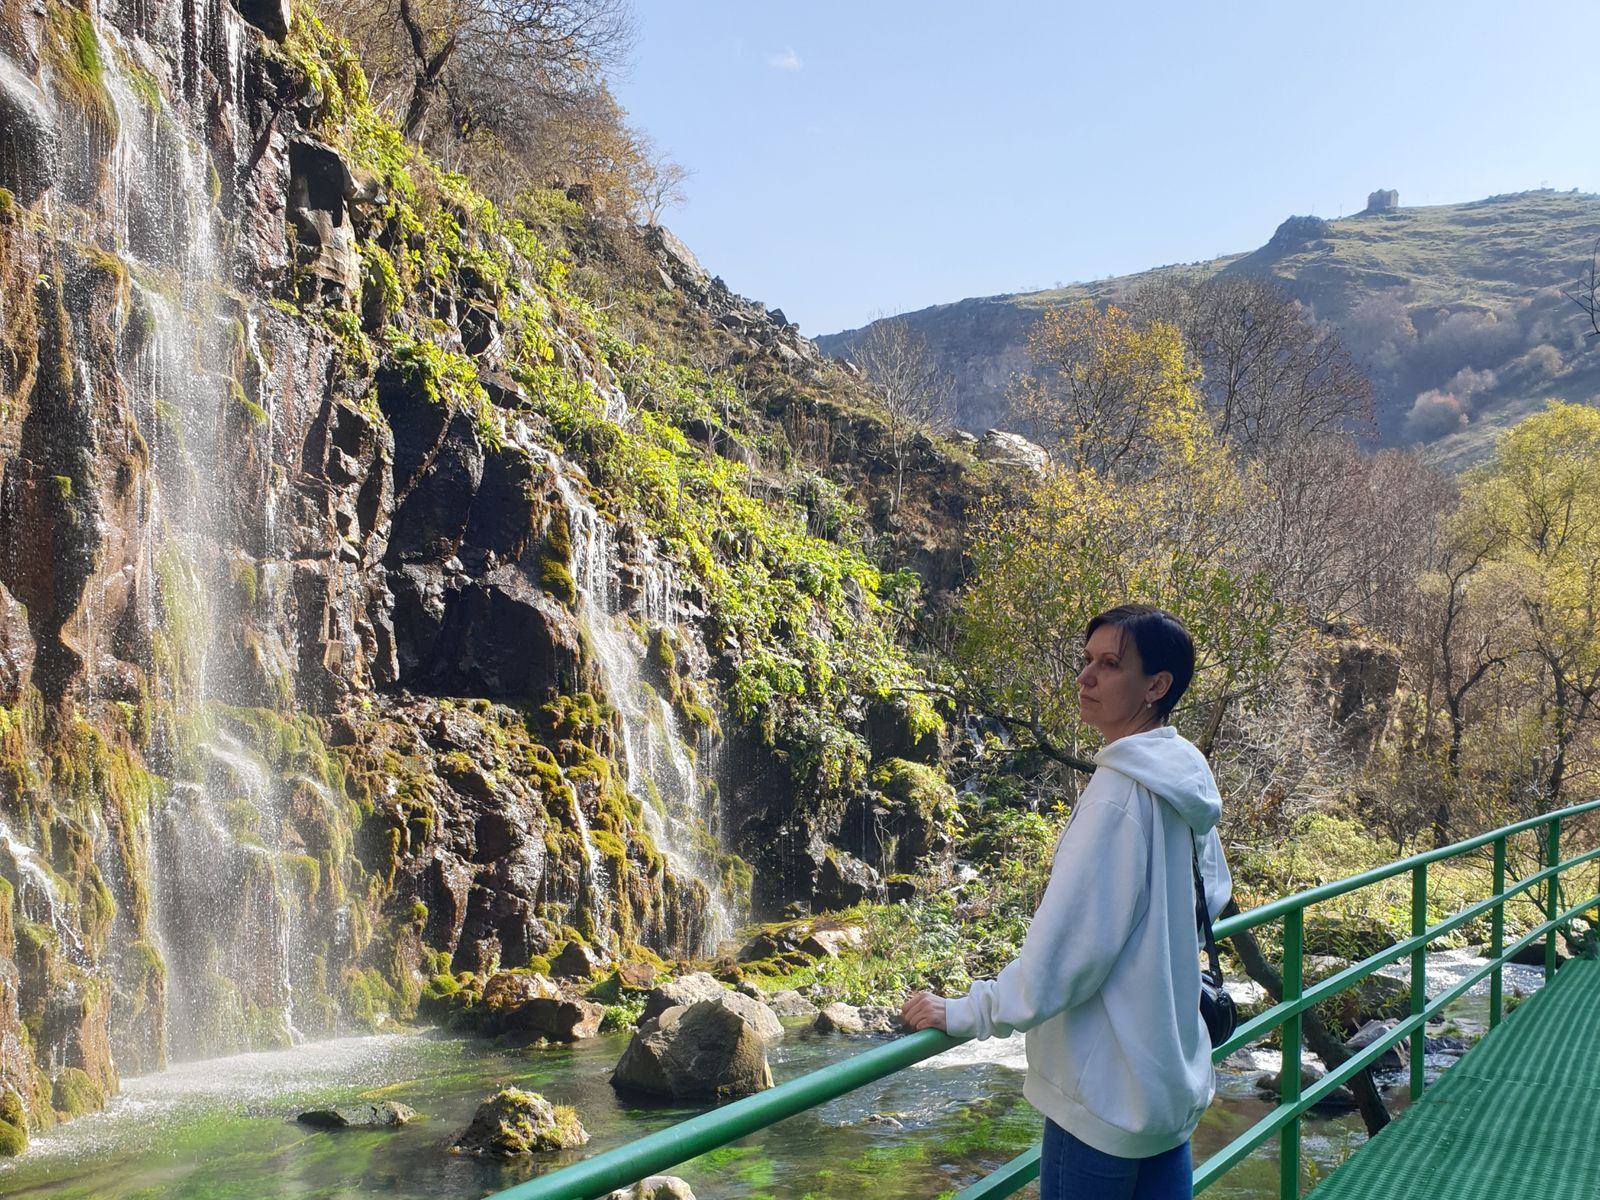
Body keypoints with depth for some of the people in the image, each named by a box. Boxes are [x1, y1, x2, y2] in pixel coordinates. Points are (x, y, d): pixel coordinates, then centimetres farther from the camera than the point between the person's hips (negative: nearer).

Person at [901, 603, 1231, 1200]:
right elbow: (1211, 893, 19)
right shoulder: (1187, 778, 4)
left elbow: (1067, 944, -22)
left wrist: (965, 1013, -14)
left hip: (1107, 1098, -9)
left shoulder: (1121, 790, -22)